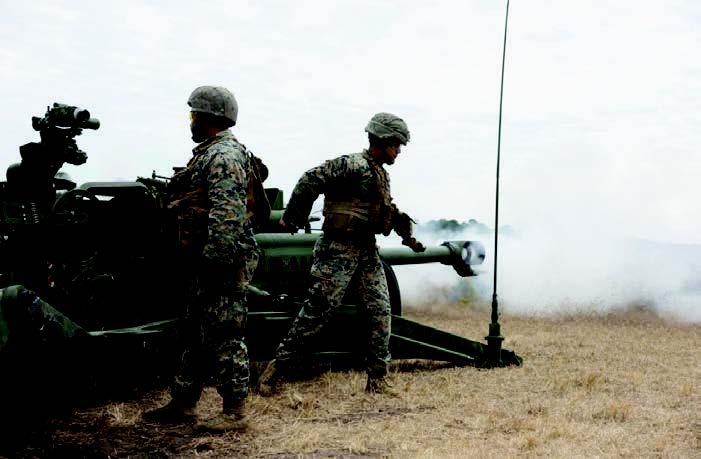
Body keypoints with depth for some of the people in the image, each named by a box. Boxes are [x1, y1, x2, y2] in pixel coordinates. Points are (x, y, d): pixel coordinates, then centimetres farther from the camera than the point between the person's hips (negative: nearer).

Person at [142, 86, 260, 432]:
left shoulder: (224, 156, -14)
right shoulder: (209, 153, 20)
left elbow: (226, 214, -24)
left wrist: (215, 257, -26)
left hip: (221, 261, -11)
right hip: (203, 261, 11)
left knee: (224, 337, -6)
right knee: (196, 334, 15)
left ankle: (235, 412, 0)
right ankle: (183, 404, 25)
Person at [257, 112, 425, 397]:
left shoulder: (381, 175, 15)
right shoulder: (352, 165, -15)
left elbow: (388, 211, 26)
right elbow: (310, 181, -21)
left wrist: (407, 235, 15)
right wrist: (293, 219, -19)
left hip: (367, 251, 9)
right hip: (338, 250, -9)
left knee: (380, 312, 3)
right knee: (316, 312, -6)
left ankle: (377, 379, 9)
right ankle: (275, 371, 4)